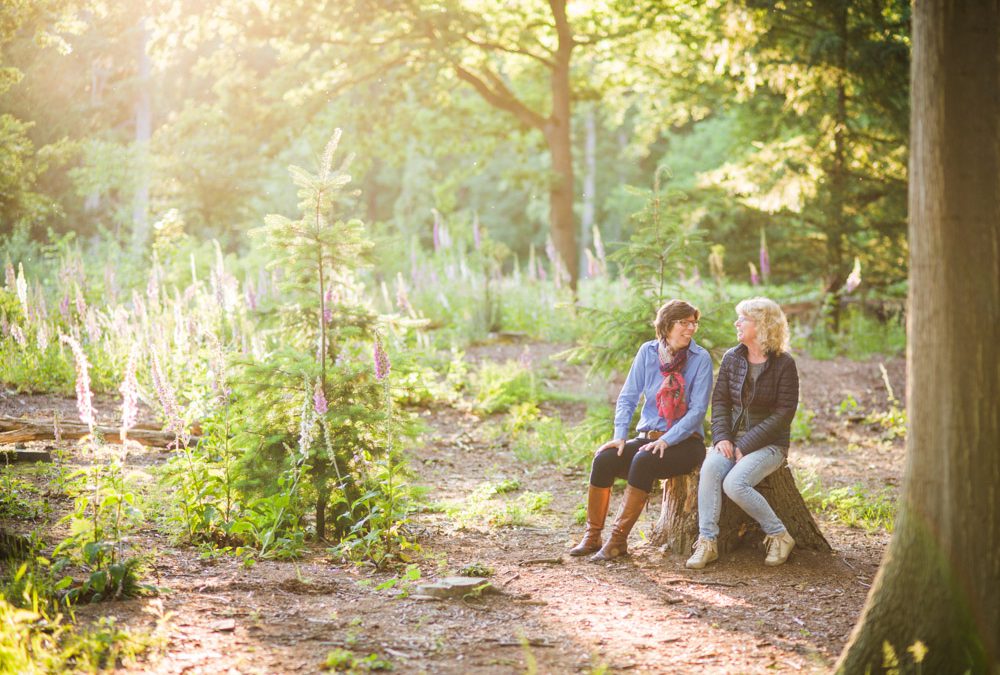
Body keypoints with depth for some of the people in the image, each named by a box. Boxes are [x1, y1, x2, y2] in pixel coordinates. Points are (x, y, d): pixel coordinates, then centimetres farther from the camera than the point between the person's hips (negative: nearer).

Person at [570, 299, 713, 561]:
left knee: (643, 461, -34)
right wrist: (620, 436, -8)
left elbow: (698, 409, -11)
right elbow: (628, 397, 6)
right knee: (604, 460, -22)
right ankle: (593, 536, -10)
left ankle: (619, 539, -25)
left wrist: (666, 441, -21)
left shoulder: (700, 358, -5)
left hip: (685, 442, -4)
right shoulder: (648, 352, 5)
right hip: (648, 437, 4)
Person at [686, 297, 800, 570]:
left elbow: (784, 413, -11)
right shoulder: (732, 358, 8)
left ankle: (780, 536, -9)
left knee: (734, 483, -29)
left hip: (769, 443, -4)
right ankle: (707, 542, -27)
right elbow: (720, 400, 8)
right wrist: (722, 437, -11)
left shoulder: (783, 364, -7)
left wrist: (746, 444, -17)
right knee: (710, 468, -28)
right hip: (733, 437, 4)